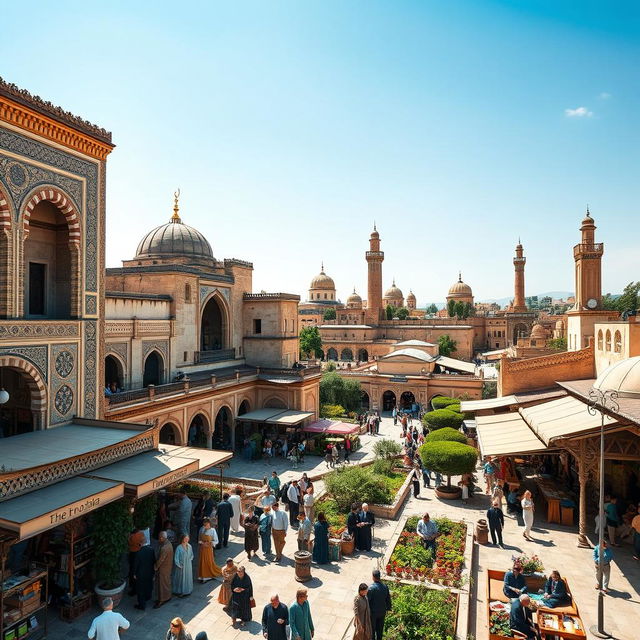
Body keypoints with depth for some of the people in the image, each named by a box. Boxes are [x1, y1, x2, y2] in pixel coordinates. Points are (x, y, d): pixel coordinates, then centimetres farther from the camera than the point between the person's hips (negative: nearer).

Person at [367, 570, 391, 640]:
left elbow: (367, 600, -19)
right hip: (382, 611, 4)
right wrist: (388, 608, 16)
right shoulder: (385, 586, -11)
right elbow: (388, 599, 1)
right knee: (380, 628, 23)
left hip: (373, 611, -4)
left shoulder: (371, 587, -26)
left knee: (372, 628, 16)